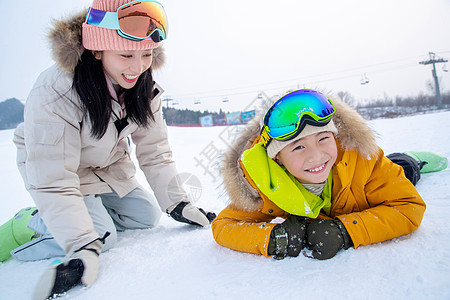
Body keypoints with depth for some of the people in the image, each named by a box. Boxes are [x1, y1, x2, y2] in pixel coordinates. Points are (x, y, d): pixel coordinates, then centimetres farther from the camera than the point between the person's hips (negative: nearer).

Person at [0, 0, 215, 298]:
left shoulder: (144, 87, -17)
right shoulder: (53, 94, -35)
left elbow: (154, 151, -10)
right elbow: (54, 181, -34)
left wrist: (178, 204, -13)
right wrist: (84, 246, -40)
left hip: (110, 165, 6)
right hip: (53, 164, -5)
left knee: (147, 216, 3)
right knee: (101, 235, -19)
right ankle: (29, 224, 4)